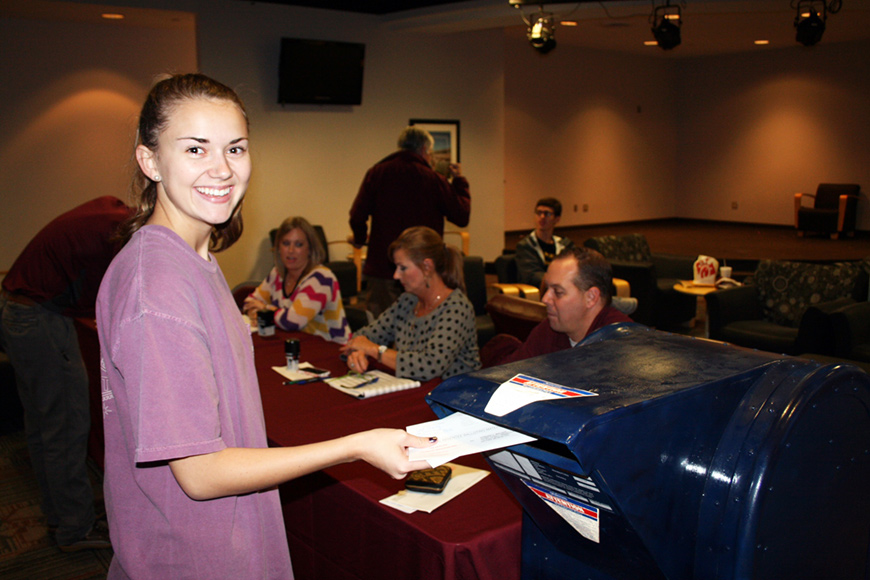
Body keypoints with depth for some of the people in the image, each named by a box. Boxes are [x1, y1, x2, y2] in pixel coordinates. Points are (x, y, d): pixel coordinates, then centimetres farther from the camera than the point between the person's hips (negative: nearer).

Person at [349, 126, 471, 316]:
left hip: (382, 266, 1)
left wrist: (359, 239, 19)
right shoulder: (434, 179, -3)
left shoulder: (376, 173, 1)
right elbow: (462, 217, 3)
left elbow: (357, 216, -3)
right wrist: (459, 181, 16)